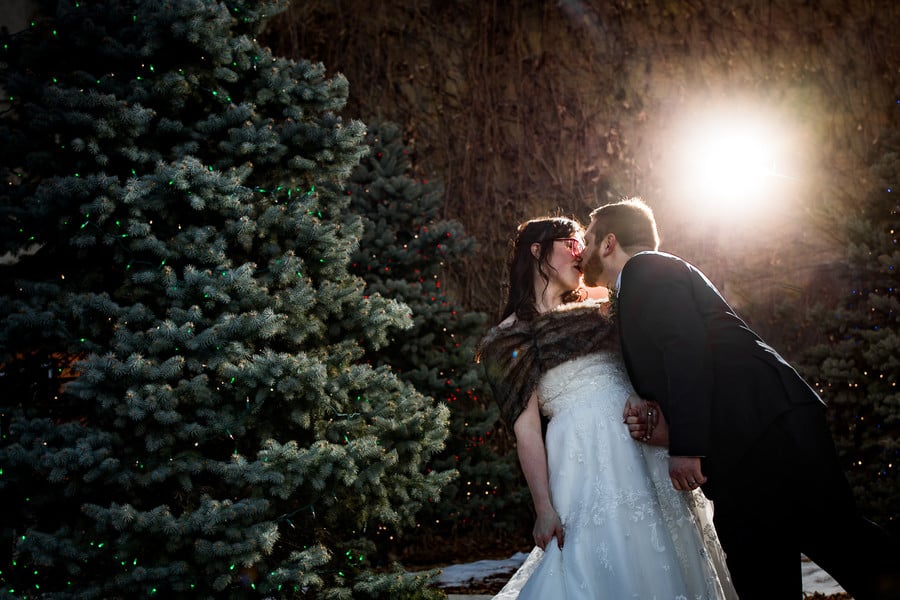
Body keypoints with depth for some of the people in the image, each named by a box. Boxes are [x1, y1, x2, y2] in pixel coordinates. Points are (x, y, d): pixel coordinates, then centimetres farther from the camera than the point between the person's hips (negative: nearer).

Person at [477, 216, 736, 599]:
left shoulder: (597, 311, 19)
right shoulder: (510, 337, 4)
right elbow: (527, 428, -3)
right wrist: (544, 508, -10)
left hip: (648, 449, 5)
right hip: (588, 458, -5)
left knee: (664, 566, 6)